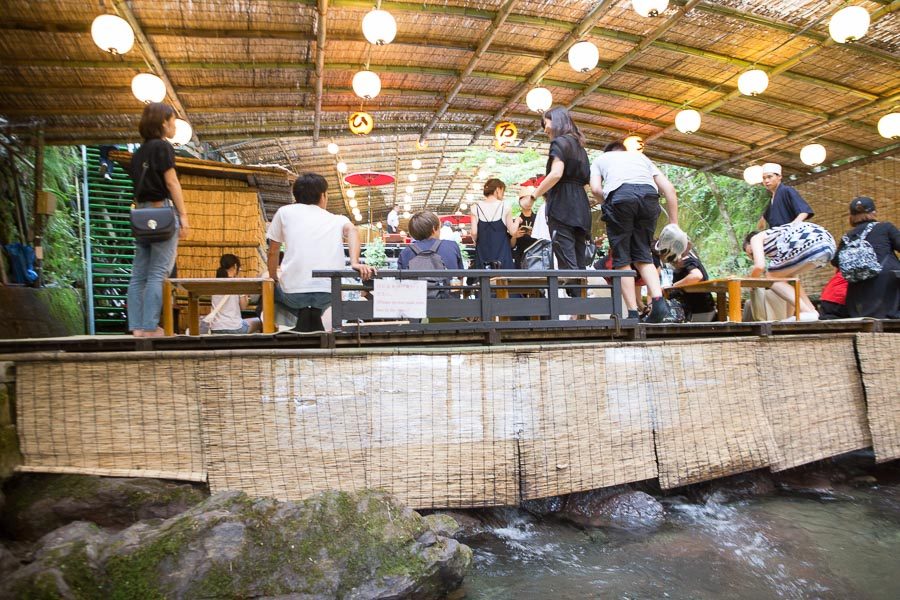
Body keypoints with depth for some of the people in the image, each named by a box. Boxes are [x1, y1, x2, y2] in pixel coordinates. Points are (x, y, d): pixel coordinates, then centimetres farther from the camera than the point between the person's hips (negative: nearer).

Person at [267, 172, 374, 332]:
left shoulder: (284, 212, 16)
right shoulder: (337, 219, 18)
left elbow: (273, 252, 19)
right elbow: (351, 230, -4)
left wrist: (274, 280, 33)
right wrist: (355, 263, -16)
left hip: (294, 291, -2)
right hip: (329, 292, 2)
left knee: (271, 289, 34)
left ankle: (302, 313, 16)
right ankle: (315, 315, 16)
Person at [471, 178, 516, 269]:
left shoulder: (476, 207, 1)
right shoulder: (504, 206, -2)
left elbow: (474, 232, -4)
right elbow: (512, 231, -1)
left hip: (483, 251, 2)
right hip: (502, 252, -2)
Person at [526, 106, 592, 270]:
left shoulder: (559, 142, -1)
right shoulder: (579, 146, 24)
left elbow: (556, 174, -17)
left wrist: (535, 195, -8)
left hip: (562, 205, -8)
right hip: (580, 206, 8)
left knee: (567, 264, -13)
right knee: (579, 263, 4)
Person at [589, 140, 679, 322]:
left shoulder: (600, 158, 32)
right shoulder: (640, 156, 37)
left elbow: (596, 189, 10)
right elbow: (669, 188, 24)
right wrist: (673, 222, 24)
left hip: (619, 194, -3)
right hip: (649, 194, 3)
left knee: (622, 258, 4)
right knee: (643, 255, 13)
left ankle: (633, 313, 0)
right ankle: (658, 300, -7)